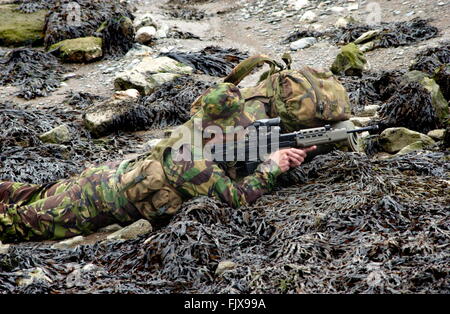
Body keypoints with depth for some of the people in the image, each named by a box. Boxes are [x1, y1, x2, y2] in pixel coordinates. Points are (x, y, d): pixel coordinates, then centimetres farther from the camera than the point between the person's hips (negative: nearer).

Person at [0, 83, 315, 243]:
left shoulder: (201, 134, -7)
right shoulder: (192, 162, -33)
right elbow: (239, 197, -38)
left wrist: (285, 158, -15)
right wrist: (271, 167, -27)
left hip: (111, 175, 8)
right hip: (97, 198, -8)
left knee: (40, 197, 27)